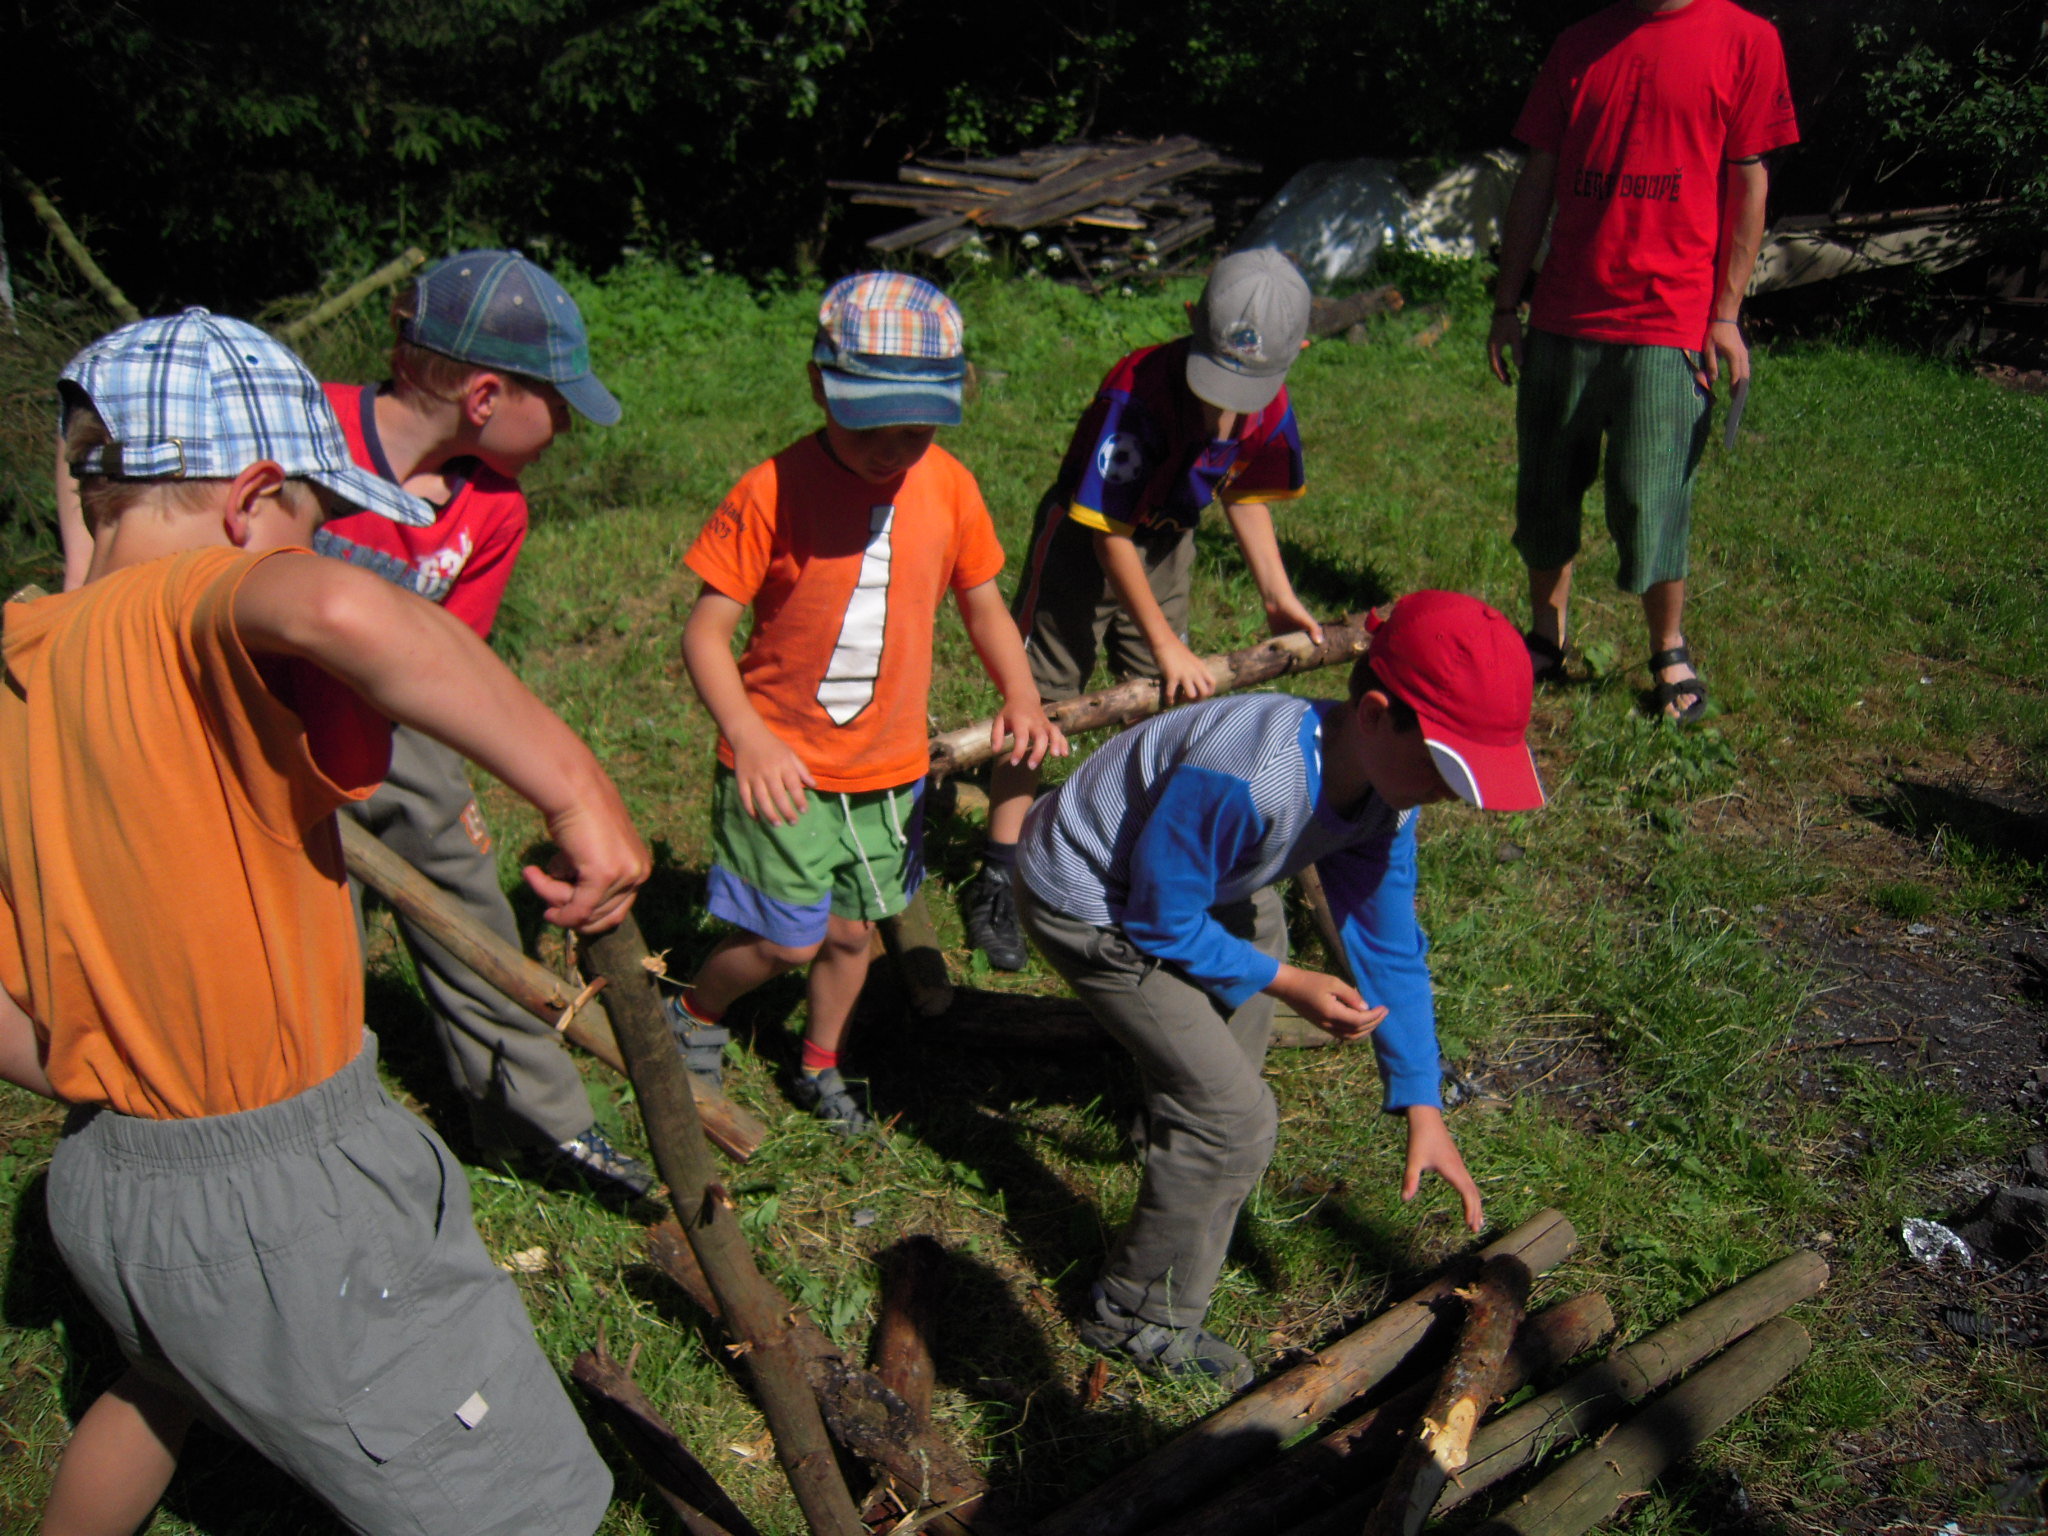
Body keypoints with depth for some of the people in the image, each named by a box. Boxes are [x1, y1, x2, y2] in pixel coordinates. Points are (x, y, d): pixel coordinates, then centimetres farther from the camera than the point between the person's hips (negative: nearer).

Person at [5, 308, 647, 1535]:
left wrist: (105, 1088, 16)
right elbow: (339, 610, -47)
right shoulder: (188, 614, -20)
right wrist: (574, 783, -40)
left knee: (163, 1389, 39)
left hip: (104, 1169, 9)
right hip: (285, 1205, -8)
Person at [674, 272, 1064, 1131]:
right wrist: (748, 736, -31)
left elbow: (983, 607, 7)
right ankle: (695, 1016, 35)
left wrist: (1021, 699, -10)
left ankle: (822, 1067, 44)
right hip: (784, 766, -4)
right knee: (787, 939, 2)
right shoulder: (772, 493, -18)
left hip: (891, 763, 4)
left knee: (851, 930, 18)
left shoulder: (949, 488, -5)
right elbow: (706, 631, -16)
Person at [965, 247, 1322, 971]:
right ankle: (998, 877, 6)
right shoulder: (1137, 392, -34)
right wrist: (1166, 643, -25)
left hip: (1165, 546, 6)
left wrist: (1278, 596, -2)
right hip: (1081, 542, -5)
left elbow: (1245, 494, 5)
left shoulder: (1269, 410, -16)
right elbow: (1110, 533, -28)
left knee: (1161, 702, 13)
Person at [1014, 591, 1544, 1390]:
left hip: (1176, 874, 9)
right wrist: (1286, 984, -19)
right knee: (1231, 1117, -10)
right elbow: (1161, 924, -26)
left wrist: (1421, 1105, -6)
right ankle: (1141, 1318, 11)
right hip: (1088, 902, -9)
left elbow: (1386, 942, -4)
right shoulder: (1247, 781, -39)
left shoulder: (1380, 784, -13)